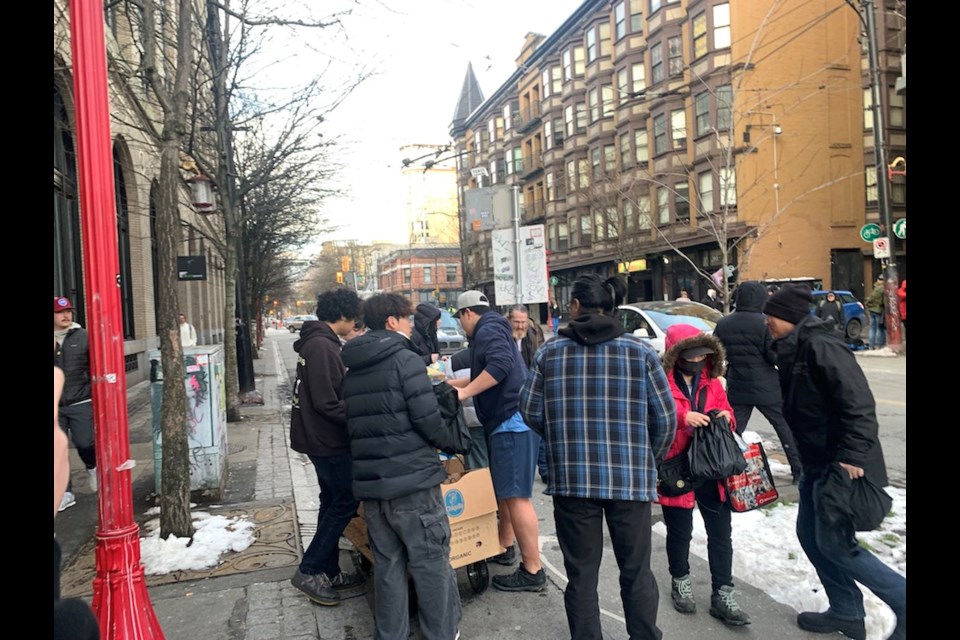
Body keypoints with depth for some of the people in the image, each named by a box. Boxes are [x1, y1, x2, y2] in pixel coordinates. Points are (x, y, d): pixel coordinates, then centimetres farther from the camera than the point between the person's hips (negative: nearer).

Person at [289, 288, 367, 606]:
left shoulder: (318, 341, 11)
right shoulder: (321, 345, -21)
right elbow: (326, 403, -24)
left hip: (320, 436, 11)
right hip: (327, 438, -11)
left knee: (334, 500, 17)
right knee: (346, 500, -1)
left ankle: (328, 573, 27)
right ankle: (309, 570, 7)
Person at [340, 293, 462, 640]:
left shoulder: (352, 370, 12)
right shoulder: (406, 360, -11)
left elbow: (353, 424, 16)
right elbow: (428, 419, -15)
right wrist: (449, 441, 3)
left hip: (369, 480, 7)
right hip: (411, 478, -7)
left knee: (387, 563, 15)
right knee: (432, 563, 5)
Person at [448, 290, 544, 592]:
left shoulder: (488, 329, -9)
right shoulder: (491, 330, 23)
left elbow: (500, 364, -28)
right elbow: (484, 375, 35)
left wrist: (464, 392, -23)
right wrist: (452, 383, 40)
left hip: (512, 422, -11)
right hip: (506, 422, 11)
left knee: (515, 497, -8)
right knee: (502, 490, 22)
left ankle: (532, 571, -2)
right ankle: (505, 547, 36)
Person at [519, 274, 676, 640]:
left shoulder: (549, 352, 0)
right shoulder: (640, 352, -3)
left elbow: (530, 411, 3)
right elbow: (665, 417, -1)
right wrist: (649, 461, 15)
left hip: (571, 479, 1)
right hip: (630, 479, 0)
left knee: (581, 575, 13)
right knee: (636, 572, 15)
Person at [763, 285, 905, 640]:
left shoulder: (820, 346, -19)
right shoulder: (793, 351, 10)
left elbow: (859, 404, -24)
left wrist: (853, 457, -26)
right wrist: (802, 457, 18)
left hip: (842, 463, -10)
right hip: (817, 461, 10)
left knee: (833, 541, -3)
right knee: (809, 533, 14)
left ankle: (902, 601, 14)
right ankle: (846, 611, 28)